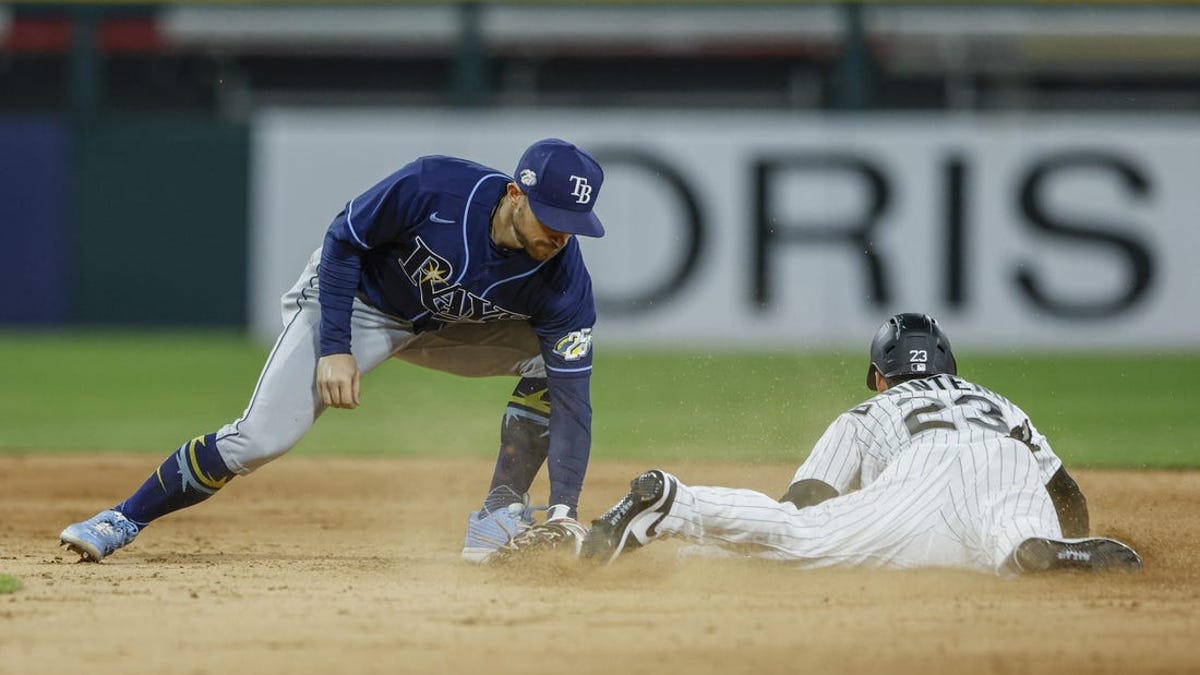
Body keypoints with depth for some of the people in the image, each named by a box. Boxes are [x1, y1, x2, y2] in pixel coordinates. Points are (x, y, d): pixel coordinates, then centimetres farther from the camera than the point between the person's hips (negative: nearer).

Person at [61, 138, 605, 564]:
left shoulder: (563, 280, -27)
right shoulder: (433, 187, -34)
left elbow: (572, 399, -25)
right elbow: (341, 241, -18)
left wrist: (563, 511, -34)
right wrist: (335, 349, -23)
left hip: (448, 328, 3)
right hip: (356, 305, -3)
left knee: (556, 363, -16)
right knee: (262, 437, -18)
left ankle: (501, 514, -7)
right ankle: (125, 520, -6)